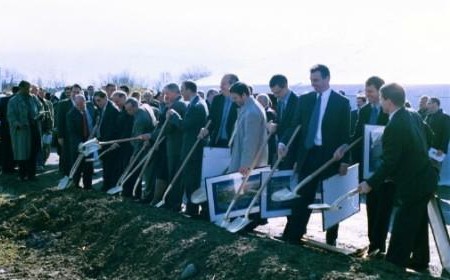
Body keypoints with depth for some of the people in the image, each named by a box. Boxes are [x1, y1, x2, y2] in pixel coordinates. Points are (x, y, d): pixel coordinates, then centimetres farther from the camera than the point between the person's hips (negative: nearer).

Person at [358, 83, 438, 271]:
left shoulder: (394, 127, -25)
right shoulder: (414, 116, 1)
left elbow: (389, 163, -23)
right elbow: (429, 138, 15)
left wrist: (370, 183, -15)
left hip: (412, 185, -9)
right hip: (425, 179, 9)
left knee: (402, 229, -3)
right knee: (418, 223, 23)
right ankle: (419, 261, 38)